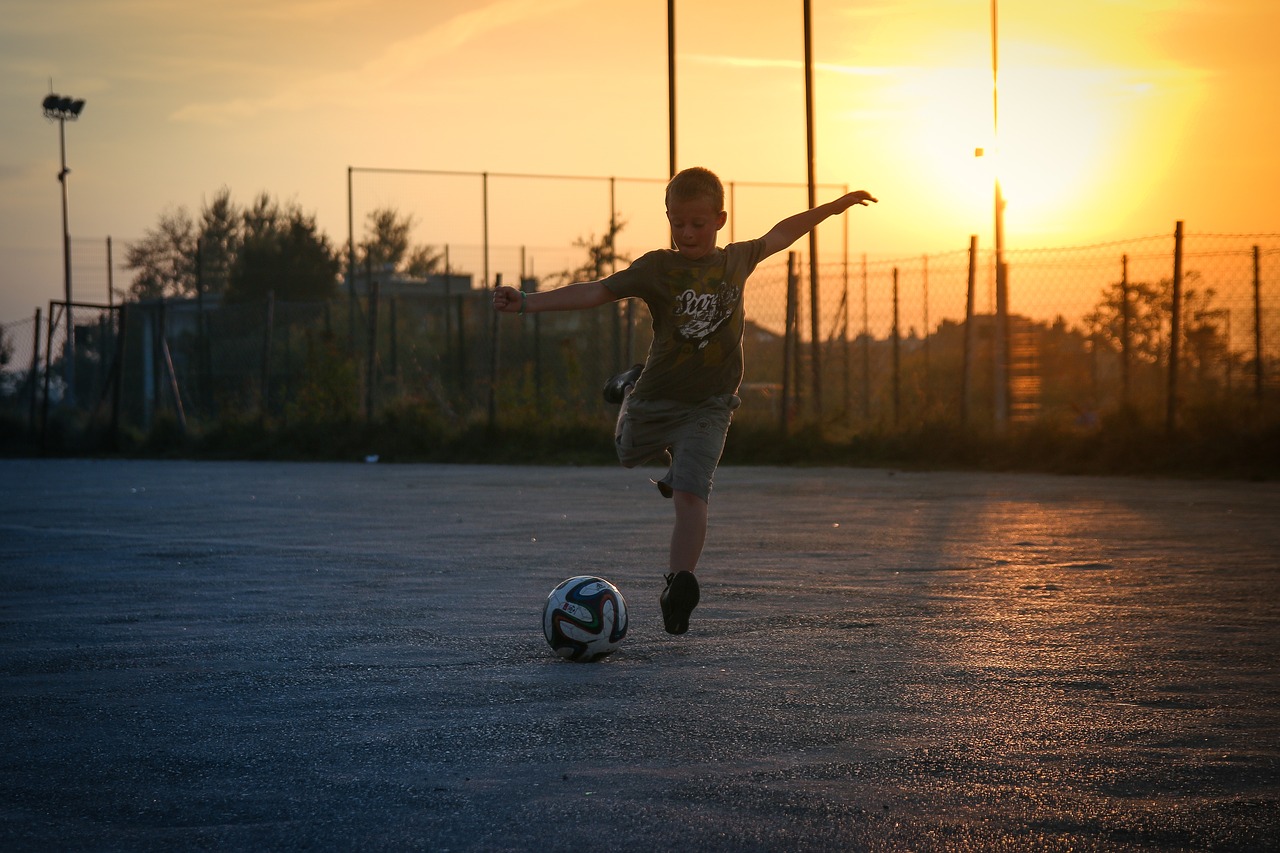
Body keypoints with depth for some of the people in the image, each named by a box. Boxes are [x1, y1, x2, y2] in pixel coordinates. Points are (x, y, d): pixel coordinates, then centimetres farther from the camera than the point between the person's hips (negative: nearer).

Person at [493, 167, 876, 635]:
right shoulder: (658, 268, -10)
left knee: (691, 493, -15)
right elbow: (595, 291, -16)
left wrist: (834, 207, 27)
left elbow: (779, 234, 18)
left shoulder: (736, 260, 0)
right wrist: (528, 301, -26)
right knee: (629, 452, 28)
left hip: (707, 406, -1)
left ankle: (679, 581, -15)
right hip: (654, 400, 1)